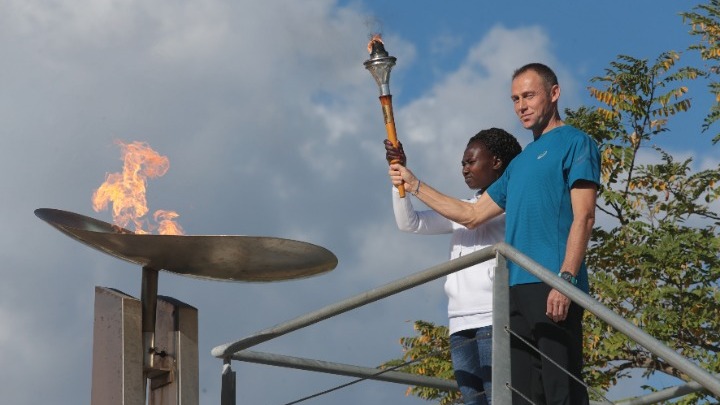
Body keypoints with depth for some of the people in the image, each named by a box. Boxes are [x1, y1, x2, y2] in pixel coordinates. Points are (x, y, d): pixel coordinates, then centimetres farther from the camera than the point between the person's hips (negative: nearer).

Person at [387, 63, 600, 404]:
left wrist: (566, 280, -18)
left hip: (553, 289, -8)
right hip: (517, 289, 8)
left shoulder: (575, 143, 3)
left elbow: (583, 217, -7)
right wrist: (414, 186, 30)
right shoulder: (520, 163, 27)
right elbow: (472, 214, 32)